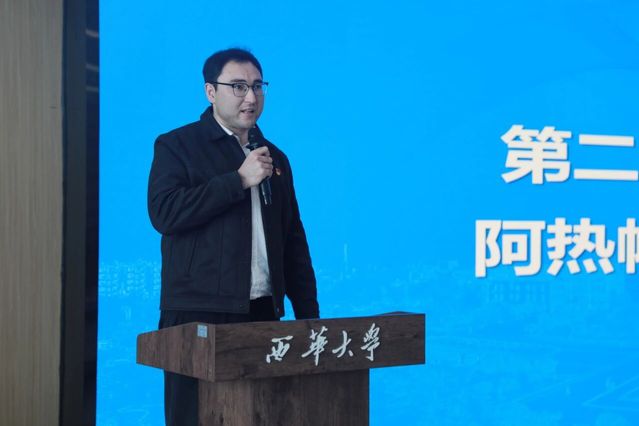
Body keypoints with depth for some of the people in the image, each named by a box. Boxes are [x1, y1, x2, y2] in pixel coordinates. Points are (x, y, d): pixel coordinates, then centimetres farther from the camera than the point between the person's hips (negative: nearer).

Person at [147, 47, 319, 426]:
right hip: (199, 316, -4)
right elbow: (164, 212, -15)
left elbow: (294, 242, 17)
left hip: (263, 315, 5)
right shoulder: (176, 146, 2)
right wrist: (239, 180, -15)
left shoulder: (275, 158, 17)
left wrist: (309, 317, 10)